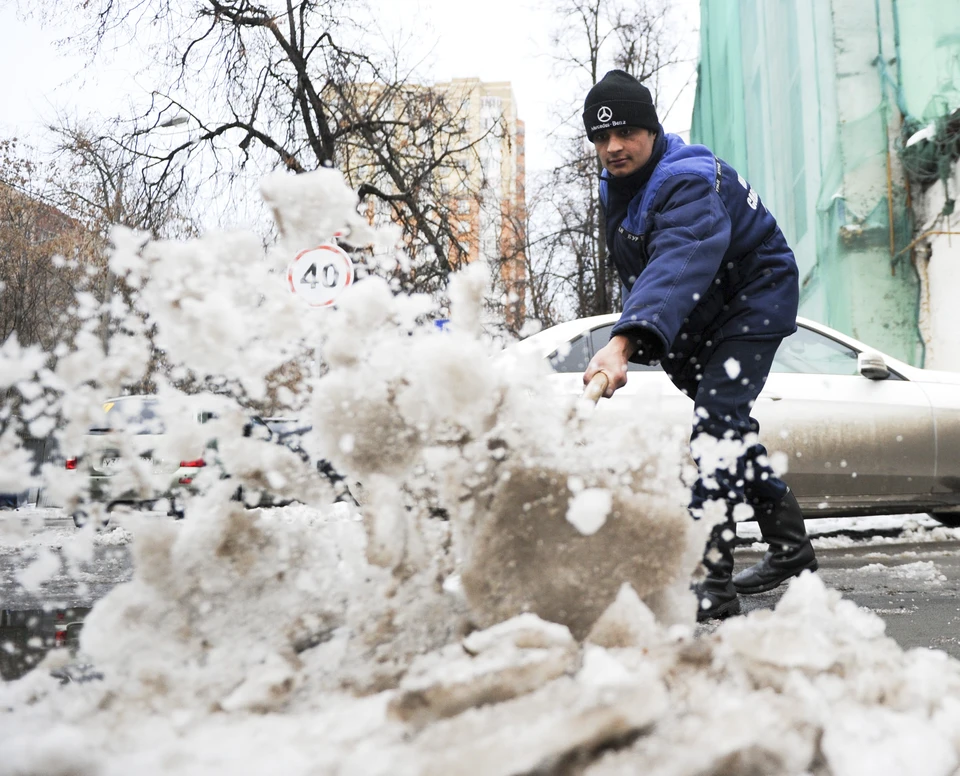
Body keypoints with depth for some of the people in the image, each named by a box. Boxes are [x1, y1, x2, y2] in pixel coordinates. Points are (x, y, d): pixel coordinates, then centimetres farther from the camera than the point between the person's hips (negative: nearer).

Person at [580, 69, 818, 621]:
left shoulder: (689, 183, -32)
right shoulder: (617, 186, -2)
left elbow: (677, 266, -51)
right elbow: (641, 273, 11)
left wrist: (625, 342, -66)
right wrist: (653, 342, 0)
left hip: (755, 298, -9)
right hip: (703, 314, 10)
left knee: (717, 418, -23)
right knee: (730, 424, 14)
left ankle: (712, 580, -25)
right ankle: (791, 546, 30)